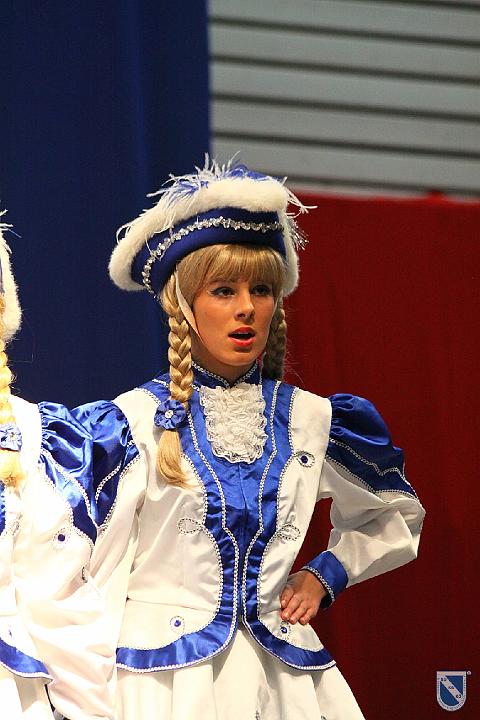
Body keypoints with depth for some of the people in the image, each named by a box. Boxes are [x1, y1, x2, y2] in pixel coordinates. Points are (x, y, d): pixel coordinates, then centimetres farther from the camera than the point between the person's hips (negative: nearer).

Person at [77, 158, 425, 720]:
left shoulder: (309, 420, 5)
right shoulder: (133, 422, -5)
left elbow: (393, 517, 23)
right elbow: (94, 576, -4)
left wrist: (324, 576, 9)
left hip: (281, 674, 3)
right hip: (166, 673, -3)